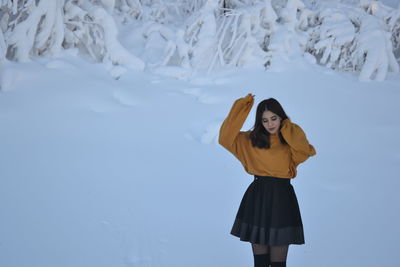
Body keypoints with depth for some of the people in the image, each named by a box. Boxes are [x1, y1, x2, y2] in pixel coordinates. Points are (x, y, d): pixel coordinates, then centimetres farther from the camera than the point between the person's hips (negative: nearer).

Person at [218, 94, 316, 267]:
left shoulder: (291, 141, 3)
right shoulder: (251, 140, 6)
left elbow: (306, 152, -18)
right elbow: (226, 137, -6)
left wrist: (287, 129, -8)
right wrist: (242, 105, -5)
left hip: (282, 200, -1)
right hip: (257, 200, 1)